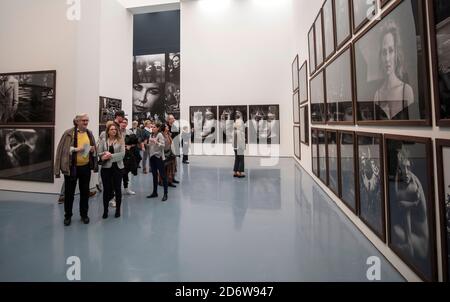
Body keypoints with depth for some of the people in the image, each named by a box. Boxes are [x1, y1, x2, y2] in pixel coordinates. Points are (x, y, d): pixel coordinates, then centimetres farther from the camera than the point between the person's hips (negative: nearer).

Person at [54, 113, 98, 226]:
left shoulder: (89, 133, 6)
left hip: (85, 167, 3)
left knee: (85, 192, 12)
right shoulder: (69, 133, -7)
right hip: (71, 167, -3)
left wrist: (93, 150, -5)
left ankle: (84, 214, 27)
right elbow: (62, 149, -9)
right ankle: (68, 215, 25)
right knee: (69, 192, 8)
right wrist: (75, 149, -20)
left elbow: (94, 148, 17)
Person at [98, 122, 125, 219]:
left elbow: (122, 154, -9)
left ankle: (118, 210, 22)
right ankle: (105, 210, 21)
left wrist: (111, 156, -16)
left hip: (118, 167, -1)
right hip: (106, 167, 1)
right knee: (106, 189, 7)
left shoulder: (120, 140, 0)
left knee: (117, 188, 8)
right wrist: (105, 154, -19)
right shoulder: (103, 140, 5)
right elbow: (99, 153, 0)